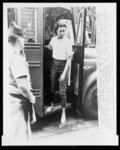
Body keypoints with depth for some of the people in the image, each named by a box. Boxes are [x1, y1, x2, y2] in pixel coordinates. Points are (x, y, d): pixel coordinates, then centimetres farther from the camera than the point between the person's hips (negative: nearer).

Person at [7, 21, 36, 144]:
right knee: (19, 136, 6)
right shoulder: (16, 58, -22)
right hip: (16, 101, -9)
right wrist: (31, 98, -12)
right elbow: (22, 85, -27)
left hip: (10, 99, 9)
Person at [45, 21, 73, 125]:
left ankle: (63, 113, 6)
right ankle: (52, 105, 36)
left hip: (63, 65, -5)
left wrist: (64, 73, -21)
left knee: (62, 91, -4)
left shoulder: (68, 42, -14)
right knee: (52, 87, 16)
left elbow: (69, 59, -16)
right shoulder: (53, 39, 2)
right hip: (54, 64, 5)